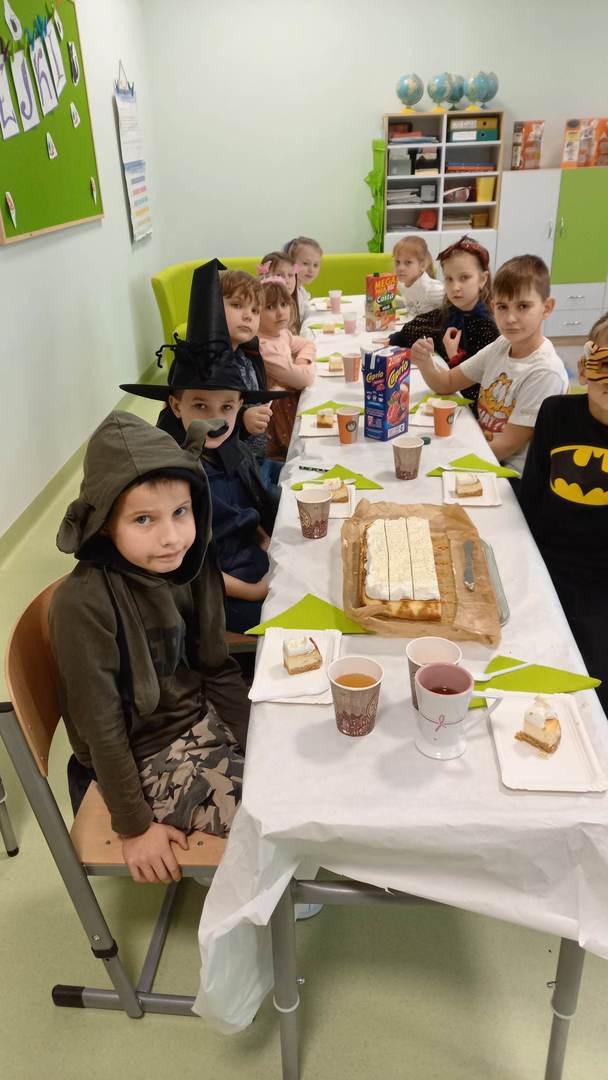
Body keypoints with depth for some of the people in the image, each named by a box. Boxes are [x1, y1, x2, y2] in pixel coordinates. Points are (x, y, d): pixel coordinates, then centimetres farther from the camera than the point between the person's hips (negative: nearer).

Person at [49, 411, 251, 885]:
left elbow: (217, 669, 2)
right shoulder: (84, 602, -27)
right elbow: (100, 726, -19)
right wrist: (135, 826, -12)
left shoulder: (191, 566, -10)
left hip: (202, 720, 6)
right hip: (146, 760, -6)